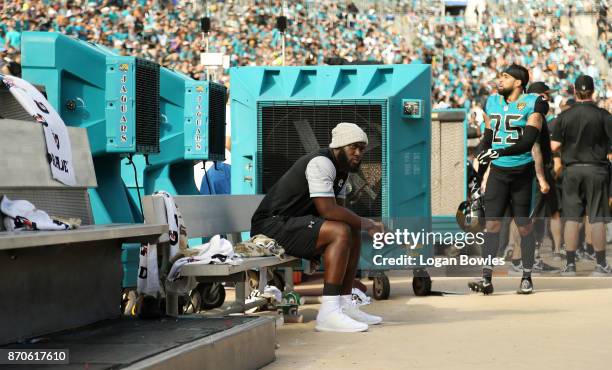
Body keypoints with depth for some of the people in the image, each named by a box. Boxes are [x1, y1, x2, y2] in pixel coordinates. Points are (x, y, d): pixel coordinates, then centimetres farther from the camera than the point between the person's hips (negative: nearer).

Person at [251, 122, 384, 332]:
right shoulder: (321, 163, -18)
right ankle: (328, 313, -29)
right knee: (340, 233, -26)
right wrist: (365, 223, -16)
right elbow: (328, 210, -27)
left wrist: (361, 224, -8)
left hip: (291, 224, 11)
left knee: (353, 234, 9)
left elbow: (339, 209, 13)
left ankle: (345, 305, 8)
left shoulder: (343, 168, 14)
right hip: (271, 226, -11)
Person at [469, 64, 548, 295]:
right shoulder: (492, 103, 11)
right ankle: (487, 278, -6)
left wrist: (499, 152, -25)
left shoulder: (532, 104, -6)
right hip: (498, 172, 4)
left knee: (524, 225, 3)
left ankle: (527, 277, 14)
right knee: (492, 223, -4)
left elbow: (528, 141, -16)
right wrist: (479, 173, 15)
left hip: (523, 171, -4)